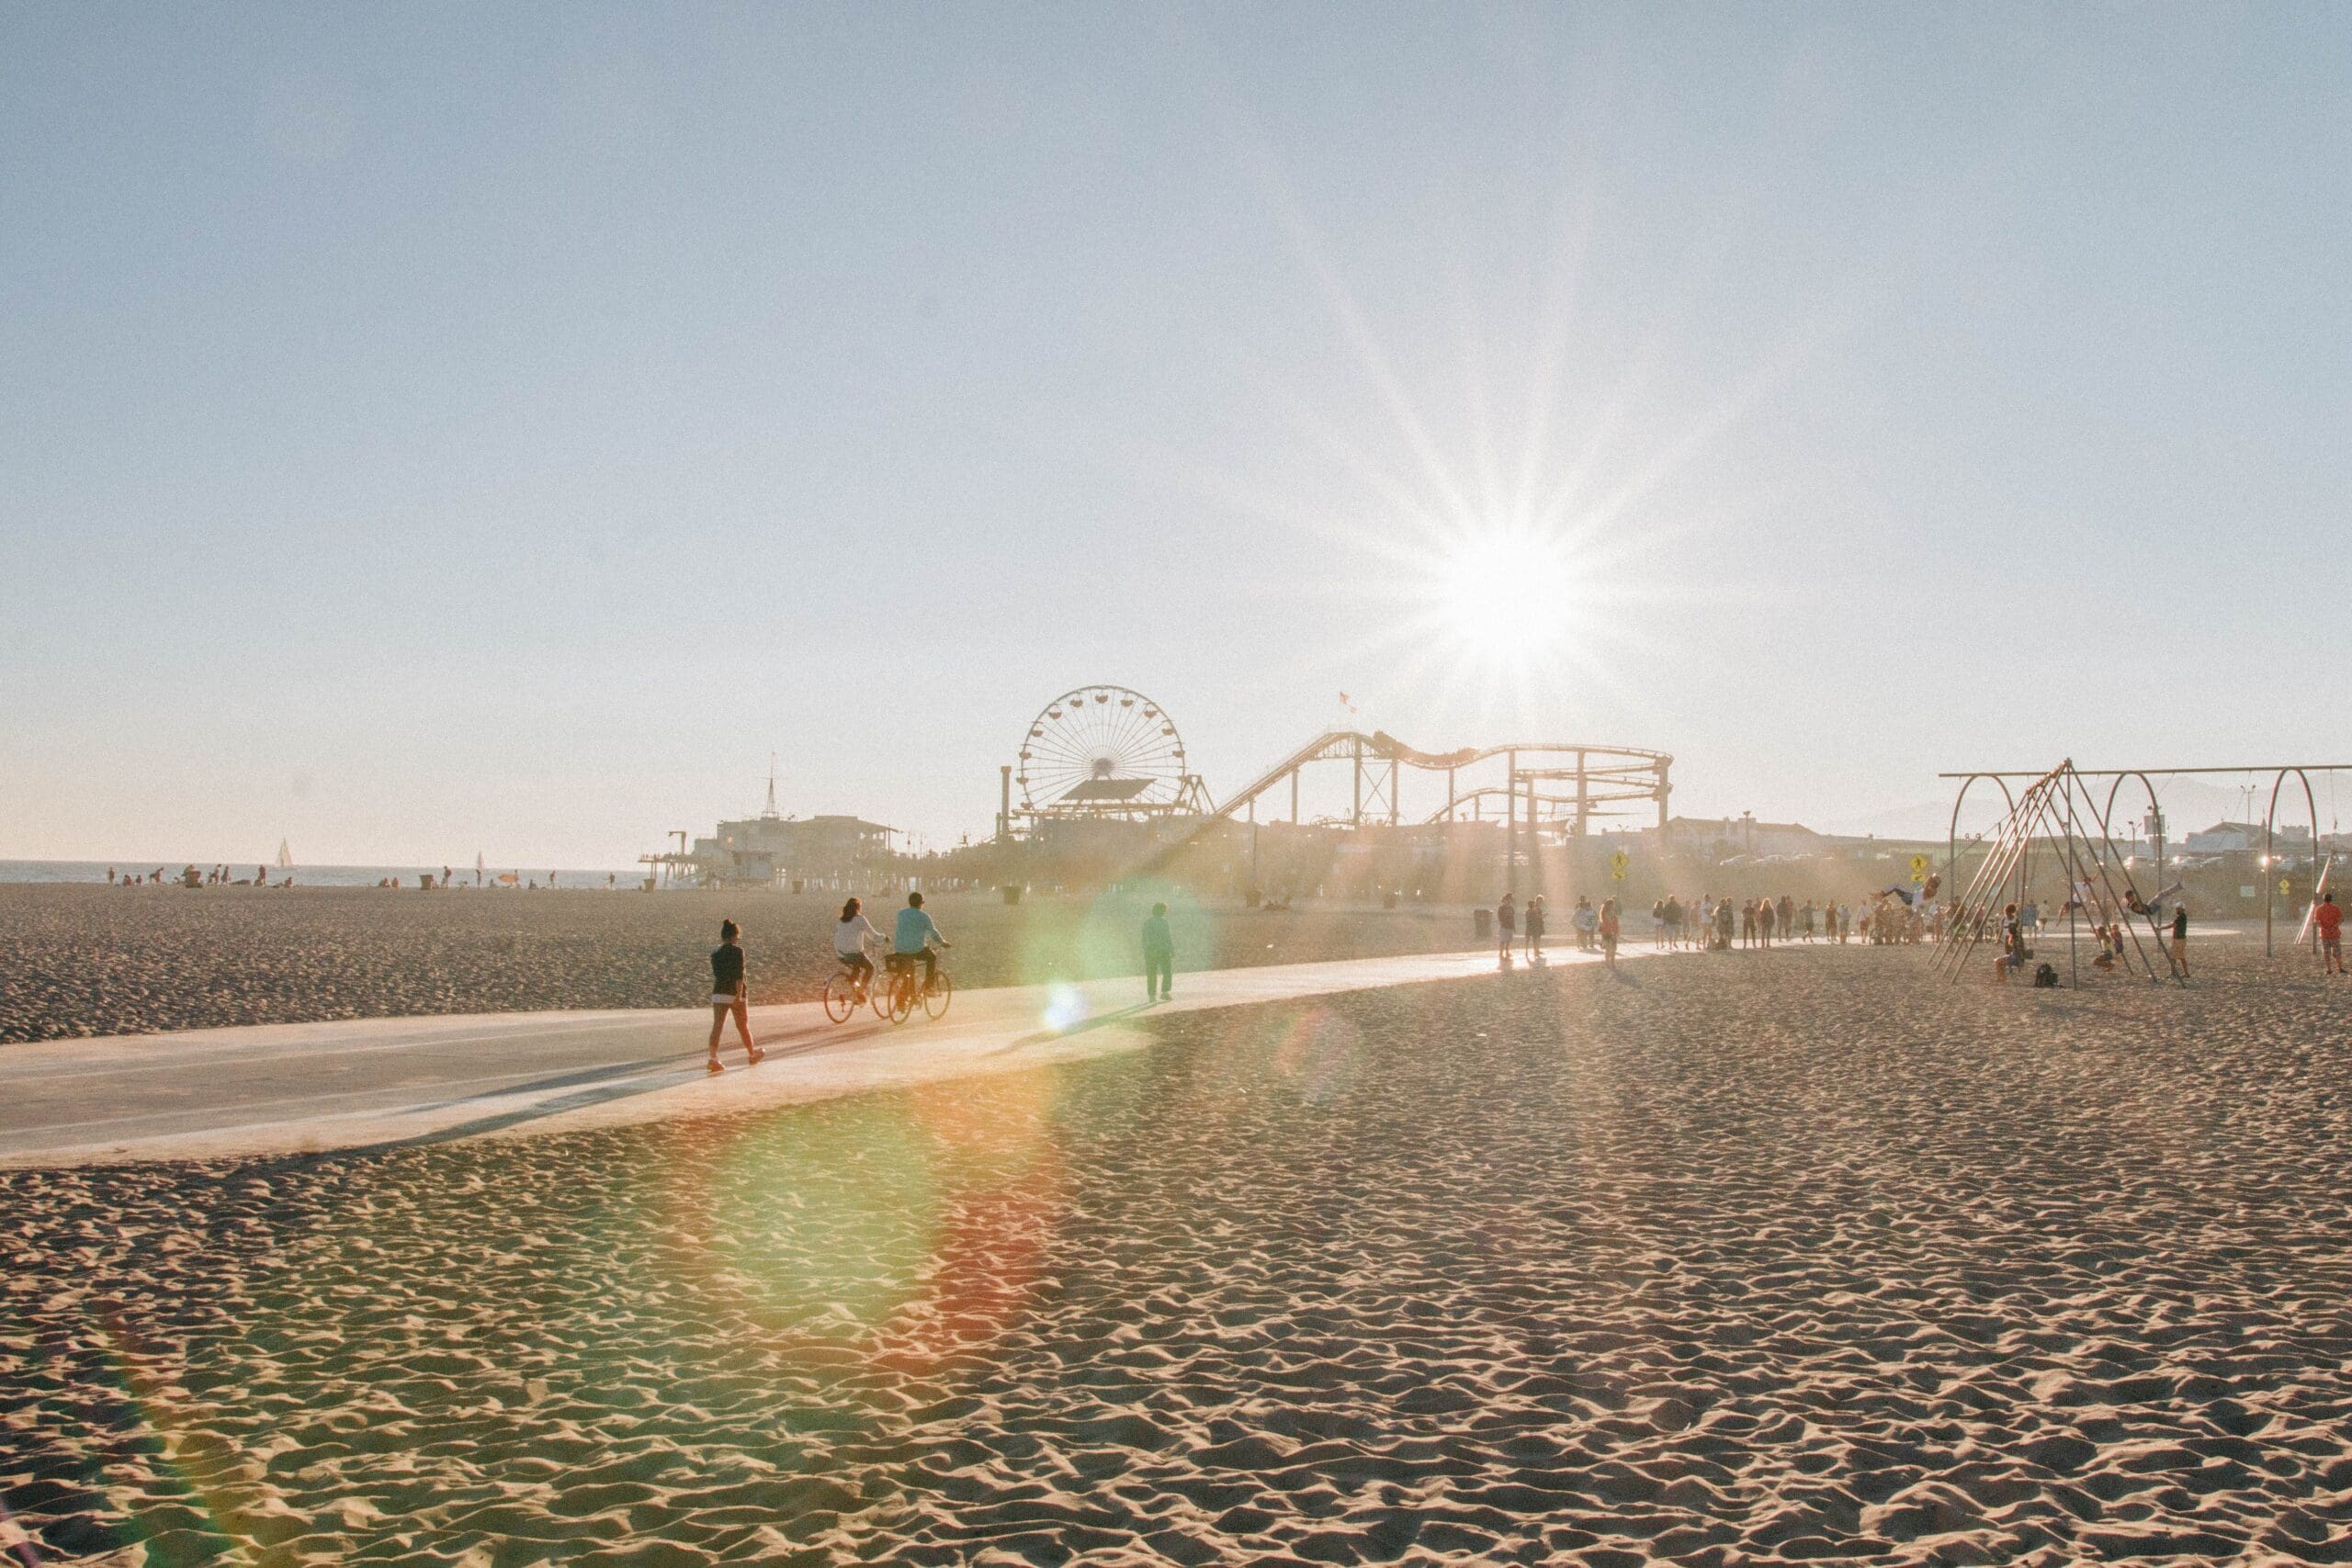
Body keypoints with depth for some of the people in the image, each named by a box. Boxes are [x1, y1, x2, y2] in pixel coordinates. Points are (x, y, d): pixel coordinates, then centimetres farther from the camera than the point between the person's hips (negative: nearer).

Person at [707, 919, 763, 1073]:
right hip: (735, 993, -4)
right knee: (743, 1026, 12)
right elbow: (739, 975, -18)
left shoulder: (715, 952, 7)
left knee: (717, 1026, -3)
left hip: (718, 992, 4)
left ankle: (713, 1059, -17)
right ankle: (752, 1055, 29)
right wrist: (739, 994, -21)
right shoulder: (737, 951, -11)